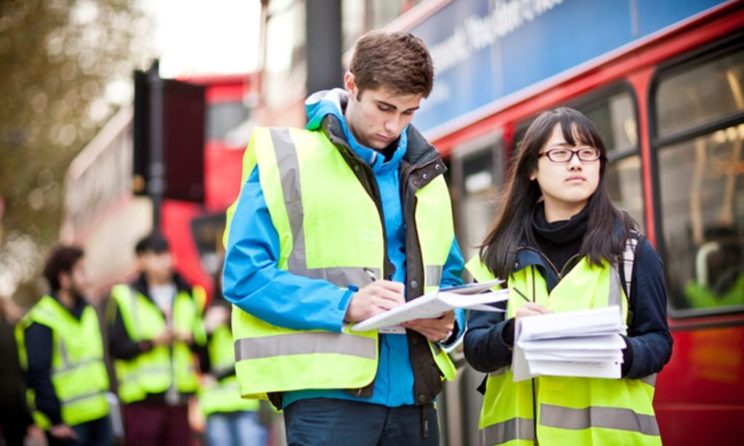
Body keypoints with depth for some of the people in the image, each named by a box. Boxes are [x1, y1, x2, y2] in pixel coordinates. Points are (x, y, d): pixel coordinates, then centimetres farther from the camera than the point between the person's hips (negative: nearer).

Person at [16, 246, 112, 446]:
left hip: (98, 414, 8)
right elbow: (37, 375, -16)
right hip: (66, 422, -8)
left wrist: (103, 397, 16)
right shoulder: (41, 321, -13)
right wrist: (55, 419, -17)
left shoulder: (87, 311, 14)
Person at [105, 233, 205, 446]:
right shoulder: (125, 297, 0)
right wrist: (151, 342, -18)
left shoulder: (190, 295, 13)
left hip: (181, 396, 4)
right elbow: (116, 346, -6)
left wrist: (191, 338, -6)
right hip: (142, 397, -4)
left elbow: (204, 342, 15)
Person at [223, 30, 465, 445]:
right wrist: (344, 306, -20)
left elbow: (448, 275, 20)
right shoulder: (287, 159, -4)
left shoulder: (424, 172, 14)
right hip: (327, 393, -5)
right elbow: (245, 274, -10)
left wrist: (447, 320, -4)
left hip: (412, 393, 6)